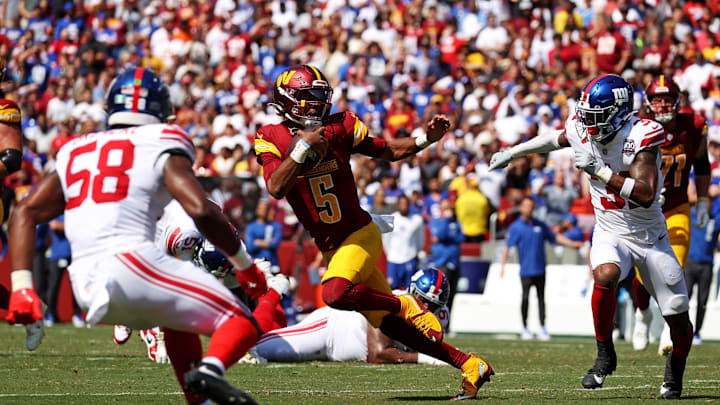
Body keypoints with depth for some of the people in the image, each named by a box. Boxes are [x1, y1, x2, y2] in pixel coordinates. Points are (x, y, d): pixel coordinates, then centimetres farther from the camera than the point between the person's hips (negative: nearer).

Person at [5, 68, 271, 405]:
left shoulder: (77, 153, 22)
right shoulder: (163, 147, 7)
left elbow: (25, 213, 13)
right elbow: (201, 210, -7)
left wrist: (21, 286, 9)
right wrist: (243, 262, 6)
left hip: (85, 286, 6)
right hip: (130, 260, -6)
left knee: (177, 320, 32)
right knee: (241, 324, 0)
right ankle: (210, 370, -31)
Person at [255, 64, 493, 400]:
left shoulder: (339, 128, -4)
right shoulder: (272, 139, -5)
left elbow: (388, 151, 9)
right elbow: (276, 188, -20)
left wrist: (425, 139, -7)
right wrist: (302, 148, -27)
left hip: (360, 234, -3)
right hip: (331, 247, 3)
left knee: (336, 294, -33)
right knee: (387, 323, 3)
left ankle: (408, 306, -9)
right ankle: (470, 366, 11)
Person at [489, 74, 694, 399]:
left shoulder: (640, 137, -23)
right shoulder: (583, 130, -8)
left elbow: (646, 196, -33)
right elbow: (559, 138, 18)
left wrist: (600, 170, -36)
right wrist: (512, 152, 26)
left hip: (651, 236, -2)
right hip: (611, 233, 2)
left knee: (679, 320, 1)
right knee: (605, 276, -34)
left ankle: (675, 368, 34)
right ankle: (605, 355, -15)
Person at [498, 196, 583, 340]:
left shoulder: (540, 225, 11)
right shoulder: (515, 227, 0)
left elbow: (555, 237, 22)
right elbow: (507, 246, -5)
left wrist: (572, 243, 13)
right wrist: (502, 265, -16)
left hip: (540, 269, 3)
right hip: (526, 270, -3)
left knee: (541, 298, 4)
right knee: (525, 298, -4)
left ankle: (542, 329, 7)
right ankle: (525, 328, 7)